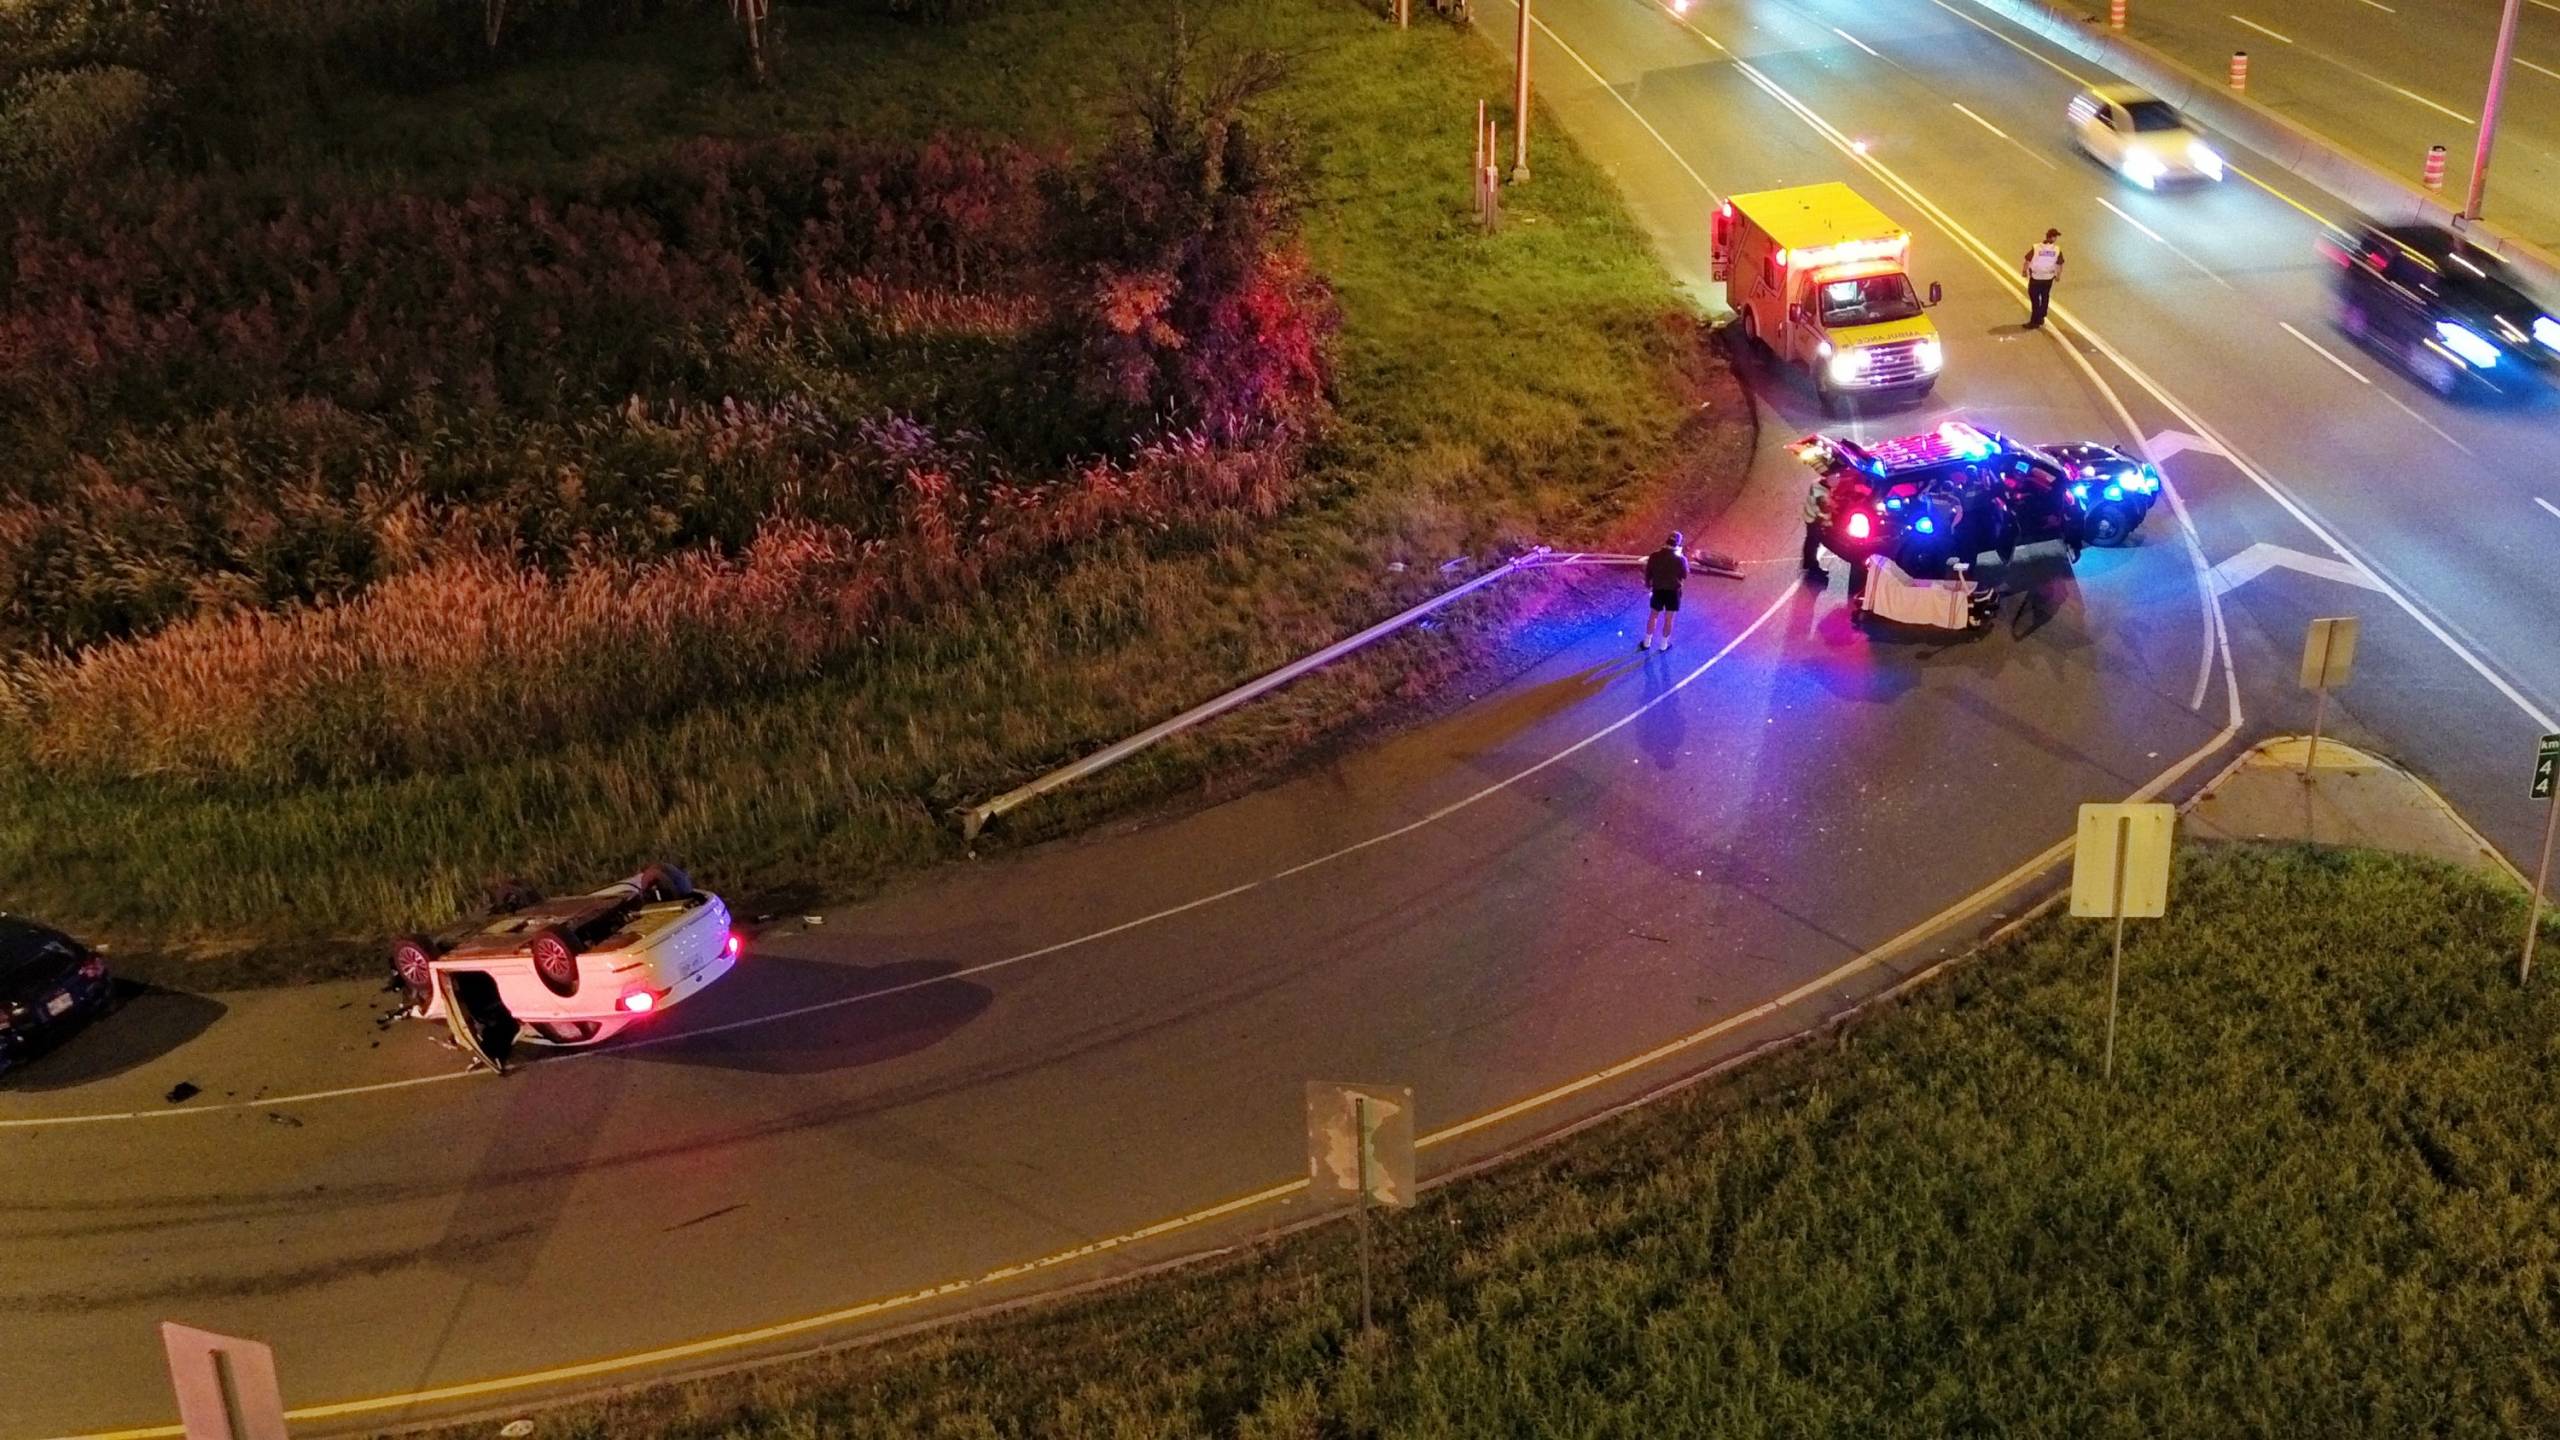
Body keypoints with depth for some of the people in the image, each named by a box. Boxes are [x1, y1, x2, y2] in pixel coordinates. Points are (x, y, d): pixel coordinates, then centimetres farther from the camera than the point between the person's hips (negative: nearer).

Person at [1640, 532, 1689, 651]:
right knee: (1668, 619, 11)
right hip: (1673, 591, -2)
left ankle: (1647, 642, 25)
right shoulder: (1681, 559, -16)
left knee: (1653, 616, 17)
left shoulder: (1654, 556, -10)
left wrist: (1648, 584, 19)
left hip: (1658, 590, 2)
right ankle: (1664, 644, 21)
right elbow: (1685, 575, -4)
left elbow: (1648, 573, -1)